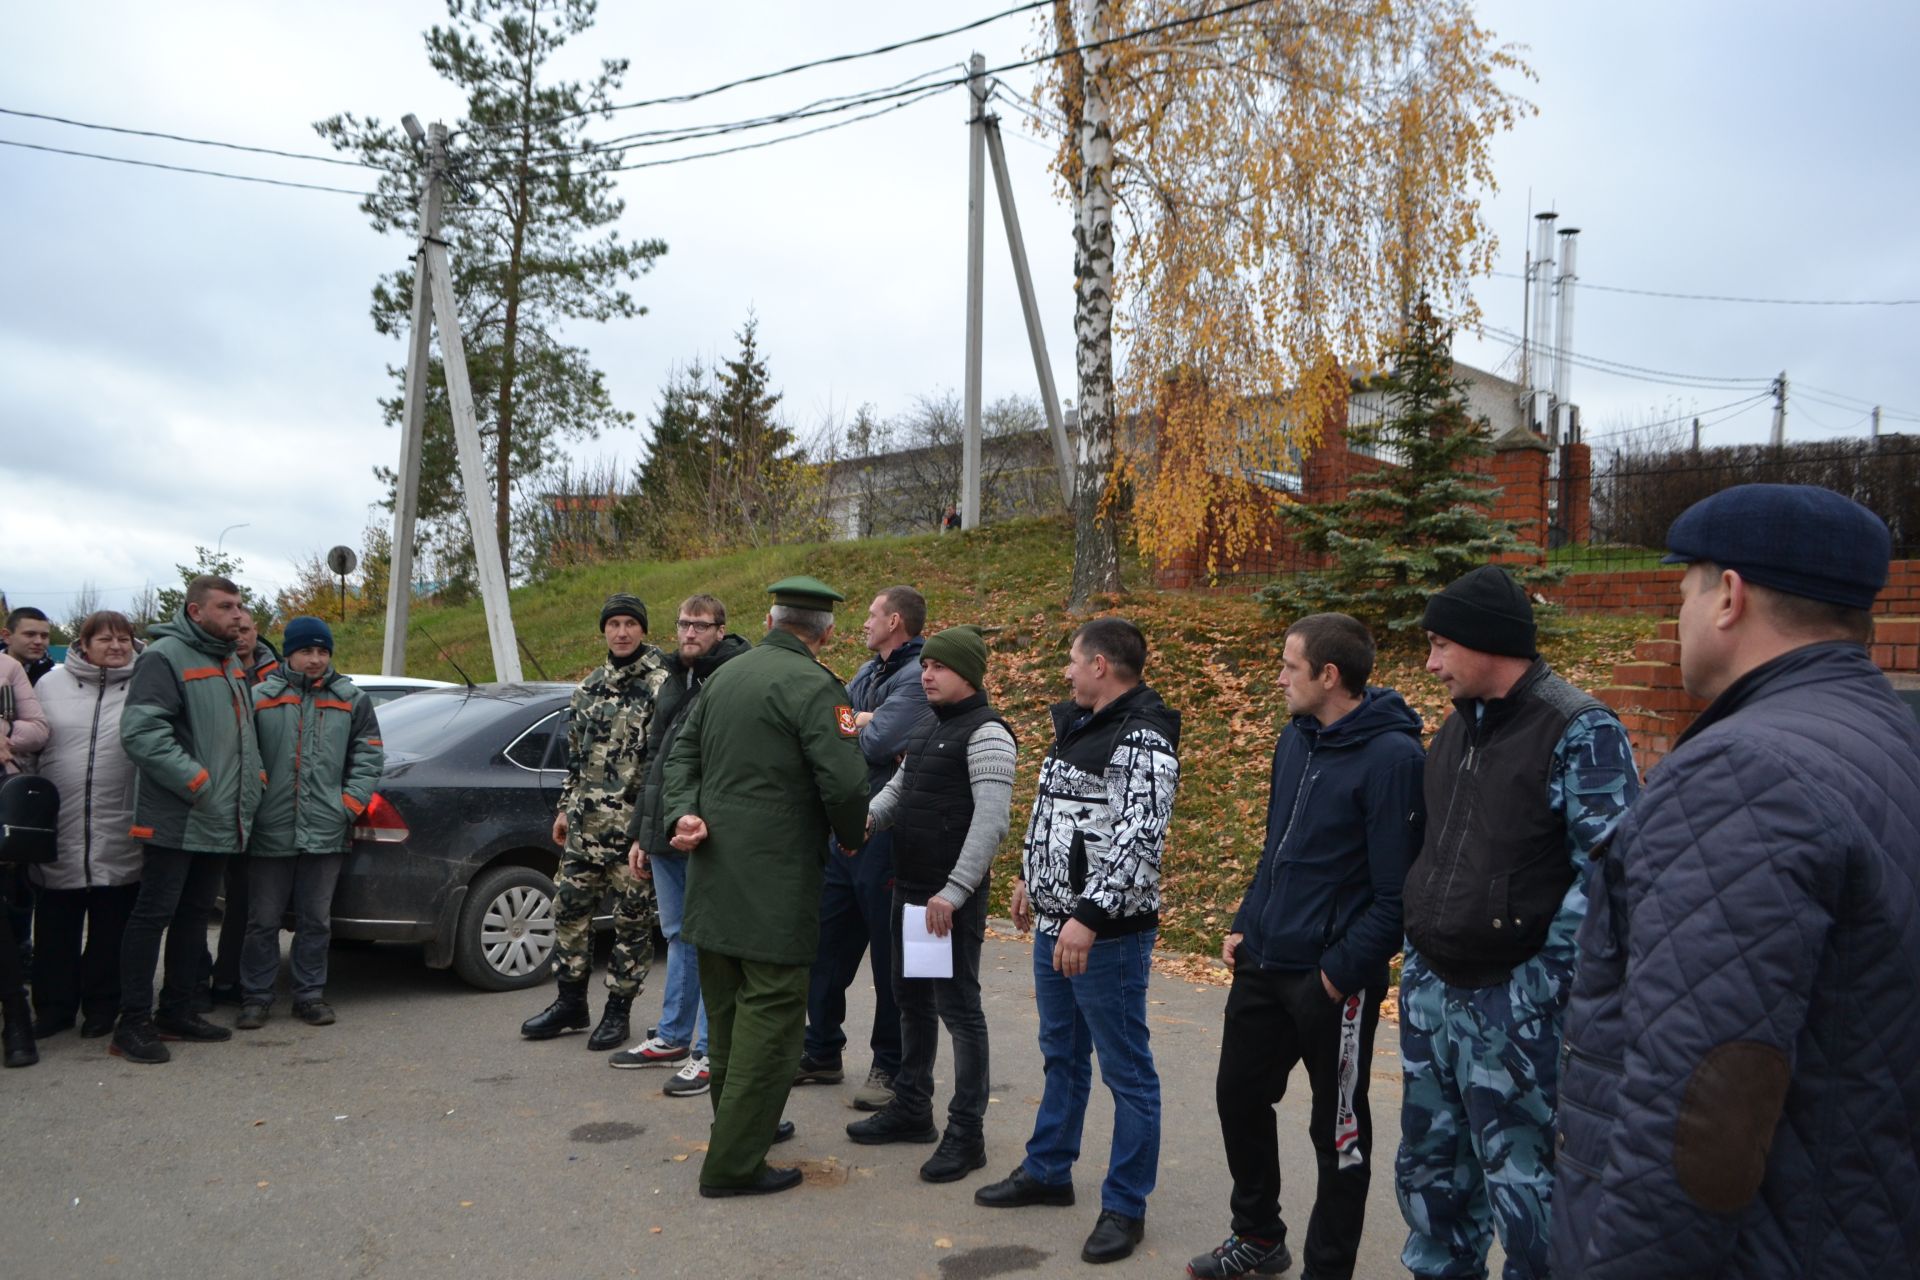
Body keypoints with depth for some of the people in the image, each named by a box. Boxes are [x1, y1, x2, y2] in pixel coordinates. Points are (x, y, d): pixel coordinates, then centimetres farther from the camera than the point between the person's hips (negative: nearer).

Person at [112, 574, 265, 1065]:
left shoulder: (232, 665, 17)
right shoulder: (164, 657, -11)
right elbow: (140, 732, -21)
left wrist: (254, 776, 11)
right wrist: (197, 782, -23)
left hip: (221, 821, 9)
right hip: (176, 819, -8)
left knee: (195, 915, 14)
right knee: (154, 915, -3)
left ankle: (178, 1010, 24)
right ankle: (134, 1023, 4)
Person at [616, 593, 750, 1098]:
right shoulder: (671, 684, 17)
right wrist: (640, 833, 21)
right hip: (666, 831, 8)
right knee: (678, 936, 17)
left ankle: (710, 1051, 8)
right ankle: (673, 1036, 29)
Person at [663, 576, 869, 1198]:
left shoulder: (725, 675, 12)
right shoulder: (813, 685, -14)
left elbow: (683, 751, 14)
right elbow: (845, 780, -20)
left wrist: (685, 814, 2)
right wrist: (850, 837, -2)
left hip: (715, 868, 8)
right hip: (775, 882, -8)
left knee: (728, 1004, 18)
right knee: (771, 1008, -1)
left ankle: (740, 1124, 34)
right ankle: (734, 1163, 2)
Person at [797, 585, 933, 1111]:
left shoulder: (918, 677, -13)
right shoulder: (868, 673, 15)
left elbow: (875, 744, -24)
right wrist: (859, 721, -11)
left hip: (886, 832, -9)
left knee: (889, 954, 3)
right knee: (827, 945, 15)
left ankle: (889, 1067, 16)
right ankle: (821, 1053, 29)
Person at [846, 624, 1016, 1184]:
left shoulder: (986, 733, -13)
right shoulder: (929, 730, 14)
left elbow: (991, 821, -20)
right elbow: (898, 789, 17)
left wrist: (954, 891, -23)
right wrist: (866, 818, -5)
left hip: (952, 897, -9)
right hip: (910, 887, 9)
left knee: (958, 1006, -2)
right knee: (912, 999, 17)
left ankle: (966, 1133, 7)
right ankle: (911, 1107, 31)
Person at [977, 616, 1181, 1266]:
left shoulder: (1144, 741, -18)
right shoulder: (1077, 724, 12)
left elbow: (1138, 838, -27)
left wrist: (1089, 917, -30)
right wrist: (1029, 879, 26)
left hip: (1108, 933, -9)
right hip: (1055, 924, 10)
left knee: (1126, 1071, 4)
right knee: (1061, 1055, 21)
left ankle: (1125, 1206, 15)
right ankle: (1047, 1171, 36)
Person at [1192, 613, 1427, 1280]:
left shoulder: (1392, 756, -19)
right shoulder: (1294, 739, 7)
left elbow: (1396, 891, -19)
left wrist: (1343, 971, -19)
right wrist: (1244, 924, 10)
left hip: (1333, 980, -8)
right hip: (1263, 962, 8)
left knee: (1338, 1128, 9)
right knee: (1238, 1096, 18)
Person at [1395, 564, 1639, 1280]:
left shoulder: (1580, 731, -14)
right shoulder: (1457, 727, 10)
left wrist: (1548, 974, -19)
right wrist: (1417, 946, 15)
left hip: (1514, 1000, -8)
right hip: (1429, 987, 8)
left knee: (1520, 1179, 4)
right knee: (1429, 1165, 19)